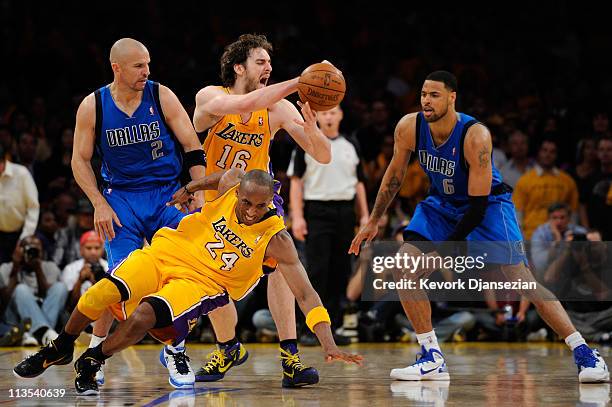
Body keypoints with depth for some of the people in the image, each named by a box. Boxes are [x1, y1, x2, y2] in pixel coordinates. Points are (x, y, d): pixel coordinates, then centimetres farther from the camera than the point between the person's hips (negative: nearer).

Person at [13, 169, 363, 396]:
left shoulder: (276, 239, -20)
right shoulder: (230, 182, -12)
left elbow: (306, 295, -22)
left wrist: (330, 346, -30)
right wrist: (189, 189, 23)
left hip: (202, 281, -3)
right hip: (169, 250, 3)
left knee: (144, 316, -30)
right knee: (102, 294, -19)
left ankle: (91, 363, -2)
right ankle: (61, 349, 10)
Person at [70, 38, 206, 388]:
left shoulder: (161, 96, -6)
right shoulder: (93, 106, -5)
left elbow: (193, 148, -3)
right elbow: (80, 160, 3)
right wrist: (100, 204, -8)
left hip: (168, 194, 1)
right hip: (121, 197, -1)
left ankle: (175, 351, 10)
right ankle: (95, 351, 7)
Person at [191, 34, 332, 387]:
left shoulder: (278, 108, -15)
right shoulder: (210, 97, -19)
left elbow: (324, 157, -18)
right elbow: (245, 103, -43)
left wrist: (312, 129, -39)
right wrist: (297, 83, -47)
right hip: (212, 199, 0)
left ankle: (290, 358, -29)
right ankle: (229, 349, 32)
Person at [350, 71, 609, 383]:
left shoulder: (475, 136, -32)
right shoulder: (408, 128, -17)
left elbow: (478, 203, -28)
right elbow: (395, 176, 2)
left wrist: (448, 246, -27)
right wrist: (373, 221, 7)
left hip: (489, 205, -5)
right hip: (443, 203, 5)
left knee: (520, 278, -17)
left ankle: (583, 353, -12)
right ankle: (433, 359, -5)